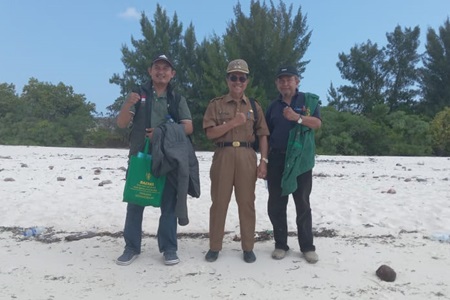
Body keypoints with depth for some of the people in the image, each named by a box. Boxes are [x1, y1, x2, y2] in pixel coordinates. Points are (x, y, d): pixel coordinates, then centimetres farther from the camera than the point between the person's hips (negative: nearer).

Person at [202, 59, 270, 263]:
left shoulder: (254, 106, 11)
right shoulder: (216, 104, 5)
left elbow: (262, 135, 8)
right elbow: (210, 133, -4)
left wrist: (263, 161, -1)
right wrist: (233, 123, -14)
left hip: (247, 157, 1)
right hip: (223, 156, -1)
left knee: (247, 203, 6)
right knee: (219, 202, 5)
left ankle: (248, 248, 17)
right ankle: (214, 247, 17)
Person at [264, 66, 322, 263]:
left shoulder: (309, 100, 5)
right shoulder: (273, 106, 14)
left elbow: (317, 123, -8)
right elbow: (266, 134, 14)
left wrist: (297, 117, -23)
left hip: (301, 160, -3)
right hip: (277, 160, 3)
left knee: (303, 205, 4)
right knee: (276, 205, 5)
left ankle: (307, 247, 14)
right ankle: (280, 244, 17)